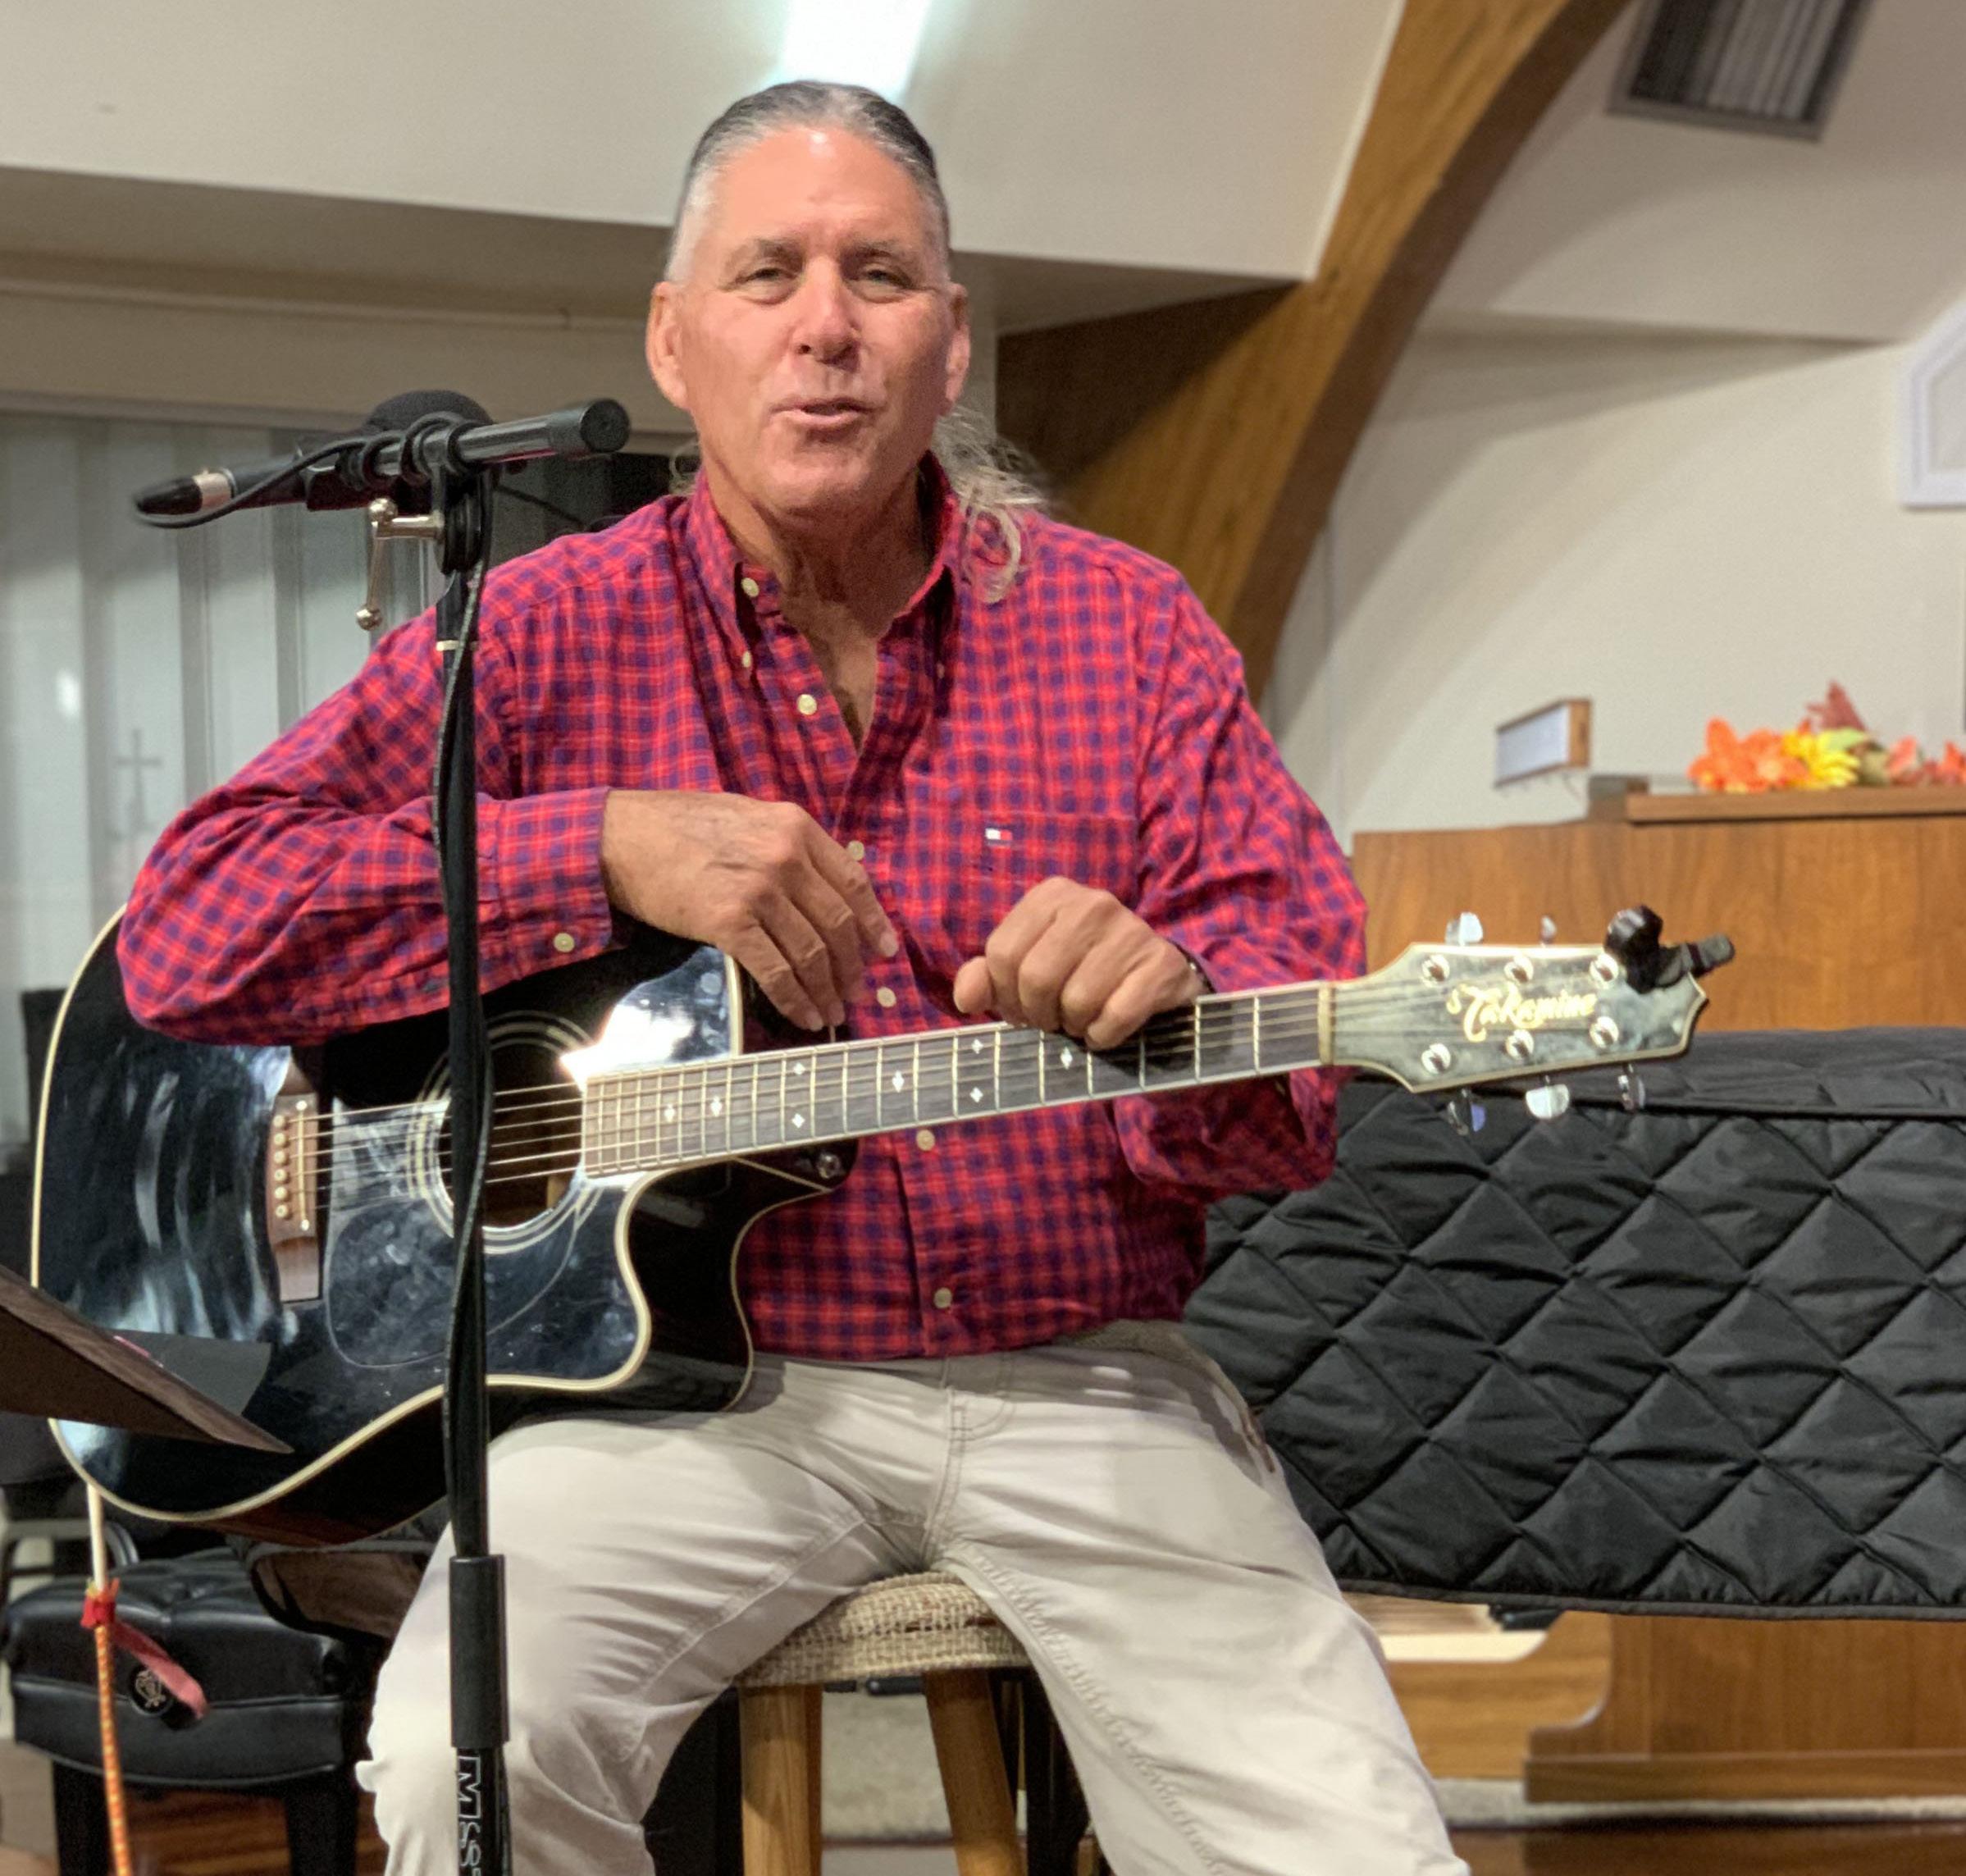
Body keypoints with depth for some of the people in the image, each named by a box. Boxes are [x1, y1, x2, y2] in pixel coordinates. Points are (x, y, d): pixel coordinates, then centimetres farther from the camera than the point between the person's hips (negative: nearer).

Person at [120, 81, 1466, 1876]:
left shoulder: (1128, 630, 6)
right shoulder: (543, 633, 1)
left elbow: (1308, 1088, 0)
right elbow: (189, 924, -8)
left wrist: (1168, 1001, -25)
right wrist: (606, 848, -17)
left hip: (1076, 1376, 1)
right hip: (693, 1377, -1)